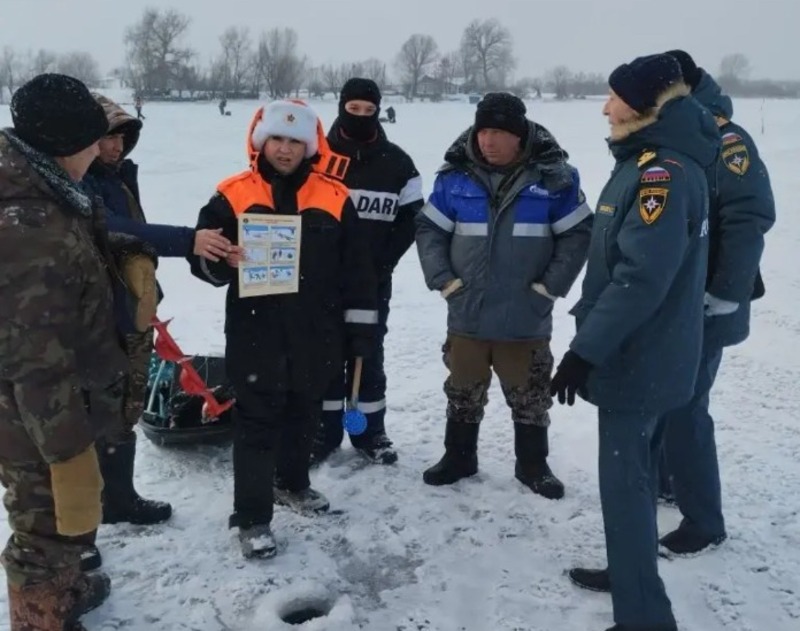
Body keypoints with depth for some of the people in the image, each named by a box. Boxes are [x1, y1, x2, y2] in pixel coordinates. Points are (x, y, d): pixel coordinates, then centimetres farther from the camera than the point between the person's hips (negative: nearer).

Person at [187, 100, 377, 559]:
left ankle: (293, 482, 43)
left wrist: (361, 324, 4)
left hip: (316, 336, 3)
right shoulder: (233, 196, -3)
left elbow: (357, 269, 4)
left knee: (304, 416, 20)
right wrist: (224, 261, -24)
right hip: (255, 336, -2)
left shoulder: (334, 198, 1)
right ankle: (252, 517, 16)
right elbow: (202, 257, -1)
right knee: (256, 425, 4)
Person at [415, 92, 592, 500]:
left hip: (526, 317, -1)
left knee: (530, 397, 13)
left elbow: (578, 234, -2)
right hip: (466, 314, 2)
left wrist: (550, 286, -8)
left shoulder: (553, 177, -7)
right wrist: (444, 279, -5)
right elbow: (428, 229, 5)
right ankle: (458, 457, 36)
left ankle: (533, 465, 31)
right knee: (463, 393, 16)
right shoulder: (455, 176, -2)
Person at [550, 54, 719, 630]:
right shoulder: (654, 163, 11)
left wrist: (585, 351, -25)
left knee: (625, 482, -2)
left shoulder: (663, 173, -21)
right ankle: (631, 571, 37)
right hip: (648, 355, 10)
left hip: (636, 359, -10)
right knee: (636, 472, 20)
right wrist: (591, 327, 21)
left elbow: (641, 277, -28)